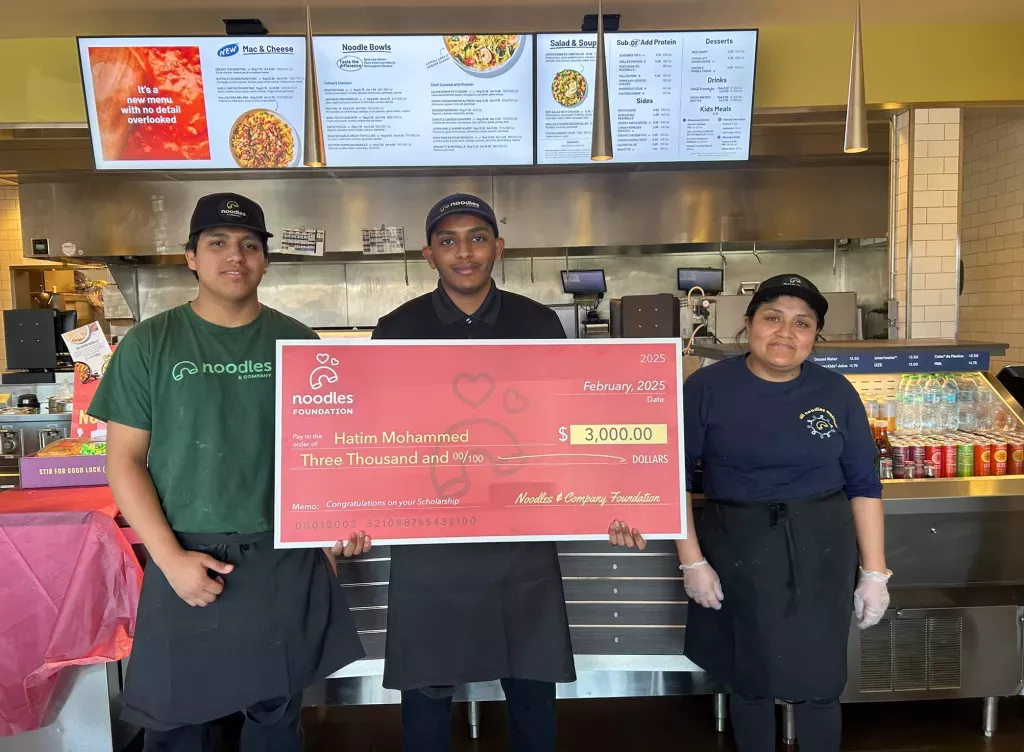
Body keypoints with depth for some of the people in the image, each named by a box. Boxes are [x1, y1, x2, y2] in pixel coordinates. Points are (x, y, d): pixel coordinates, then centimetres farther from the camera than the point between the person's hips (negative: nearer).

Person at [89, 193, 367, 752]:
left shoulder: (297, 342, 2)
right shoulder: (149, 344, -2)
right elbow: (124, 460, -3)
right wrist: (171, 557, -12)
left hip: (287, 560, 1)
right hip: (188, 559, -1)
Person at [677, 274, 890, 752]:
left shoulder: (836, 393, -2)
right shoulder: (706, 388, -9)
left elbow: (864, 486, 3)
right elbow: (676, 479, -5)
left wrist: (874, 571, 1)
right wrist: (692, 561, -9)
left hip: (821, 554, 2)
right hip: (737, 551, -1)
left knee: (819, 682, 11)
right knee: (749, 678, 15)